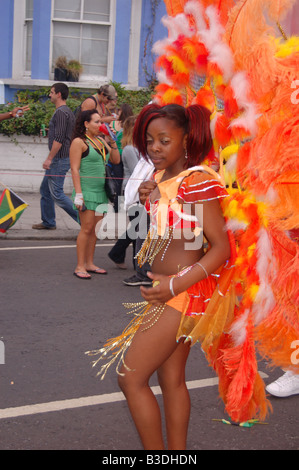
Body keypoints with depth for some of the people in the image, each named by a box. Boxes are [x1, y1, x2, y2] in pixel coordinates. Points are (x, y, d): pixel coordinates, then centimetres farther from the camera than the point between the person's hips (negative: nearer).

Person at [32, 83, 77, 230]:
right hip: (59, 159, 10)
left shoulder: (61, 112, -17)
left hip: (59, 159, -10)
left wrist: (49, 158, -20)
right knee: (45, 189, 16)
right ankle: (48, 222, 21)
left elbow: (58, 139, -23)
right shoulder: (68, 111, 15)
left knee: (56, 193, -8)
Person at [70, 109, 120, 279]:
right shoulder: (79, 142, -6)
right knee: (87, 228, -9)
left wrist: (112, 142, 4)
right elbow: (75, 169, -11)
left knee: (96, 229, 8)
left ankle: (90, 263, 17)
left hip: (101, 190, 7)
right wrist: (78, 193, -17)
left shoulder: (101, 141, 15)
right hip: (86, 190, -7)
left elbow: (116, 160, 16)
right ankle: (80, 266, -3)